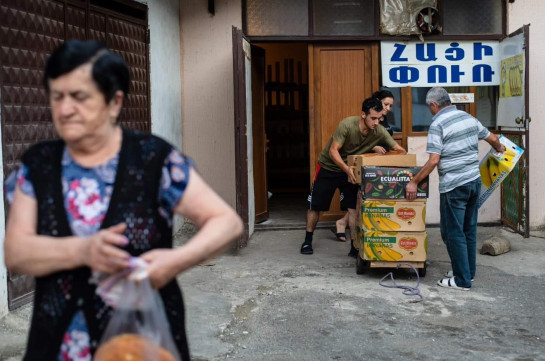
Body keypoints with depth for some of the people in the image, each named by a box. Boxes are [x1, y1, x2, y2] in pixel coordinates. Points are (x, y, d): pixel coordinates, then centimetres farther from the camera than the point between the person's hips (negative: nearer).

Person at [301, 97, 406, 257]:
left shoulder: (379, 131, -18)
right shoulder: (347, 125, -30)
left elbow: (399, 150, -11)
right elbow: (333, 150, -29)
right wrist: (347, 169, -43)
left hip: (352, 170, 3)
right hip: (328, 167, -3)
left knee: (353, 207, -6)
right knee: (315, 205, 4)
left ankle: (355, 246, 3)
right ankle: (307, 241, 21)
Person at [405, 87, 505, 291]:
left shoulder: (437, 125, -11)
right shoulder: (469, 118, 9)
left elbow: (433, 161, -17)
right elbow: (492, 138, 21)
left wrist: (414, 182, -9)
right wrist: (500, 148, 44)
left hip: (453, 186, -7)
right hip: (474, 181, 8)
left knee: (453, 232, 1)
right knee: (469, 229, 17)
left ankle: (462, 280, 4)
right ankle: (468, 271, 28)